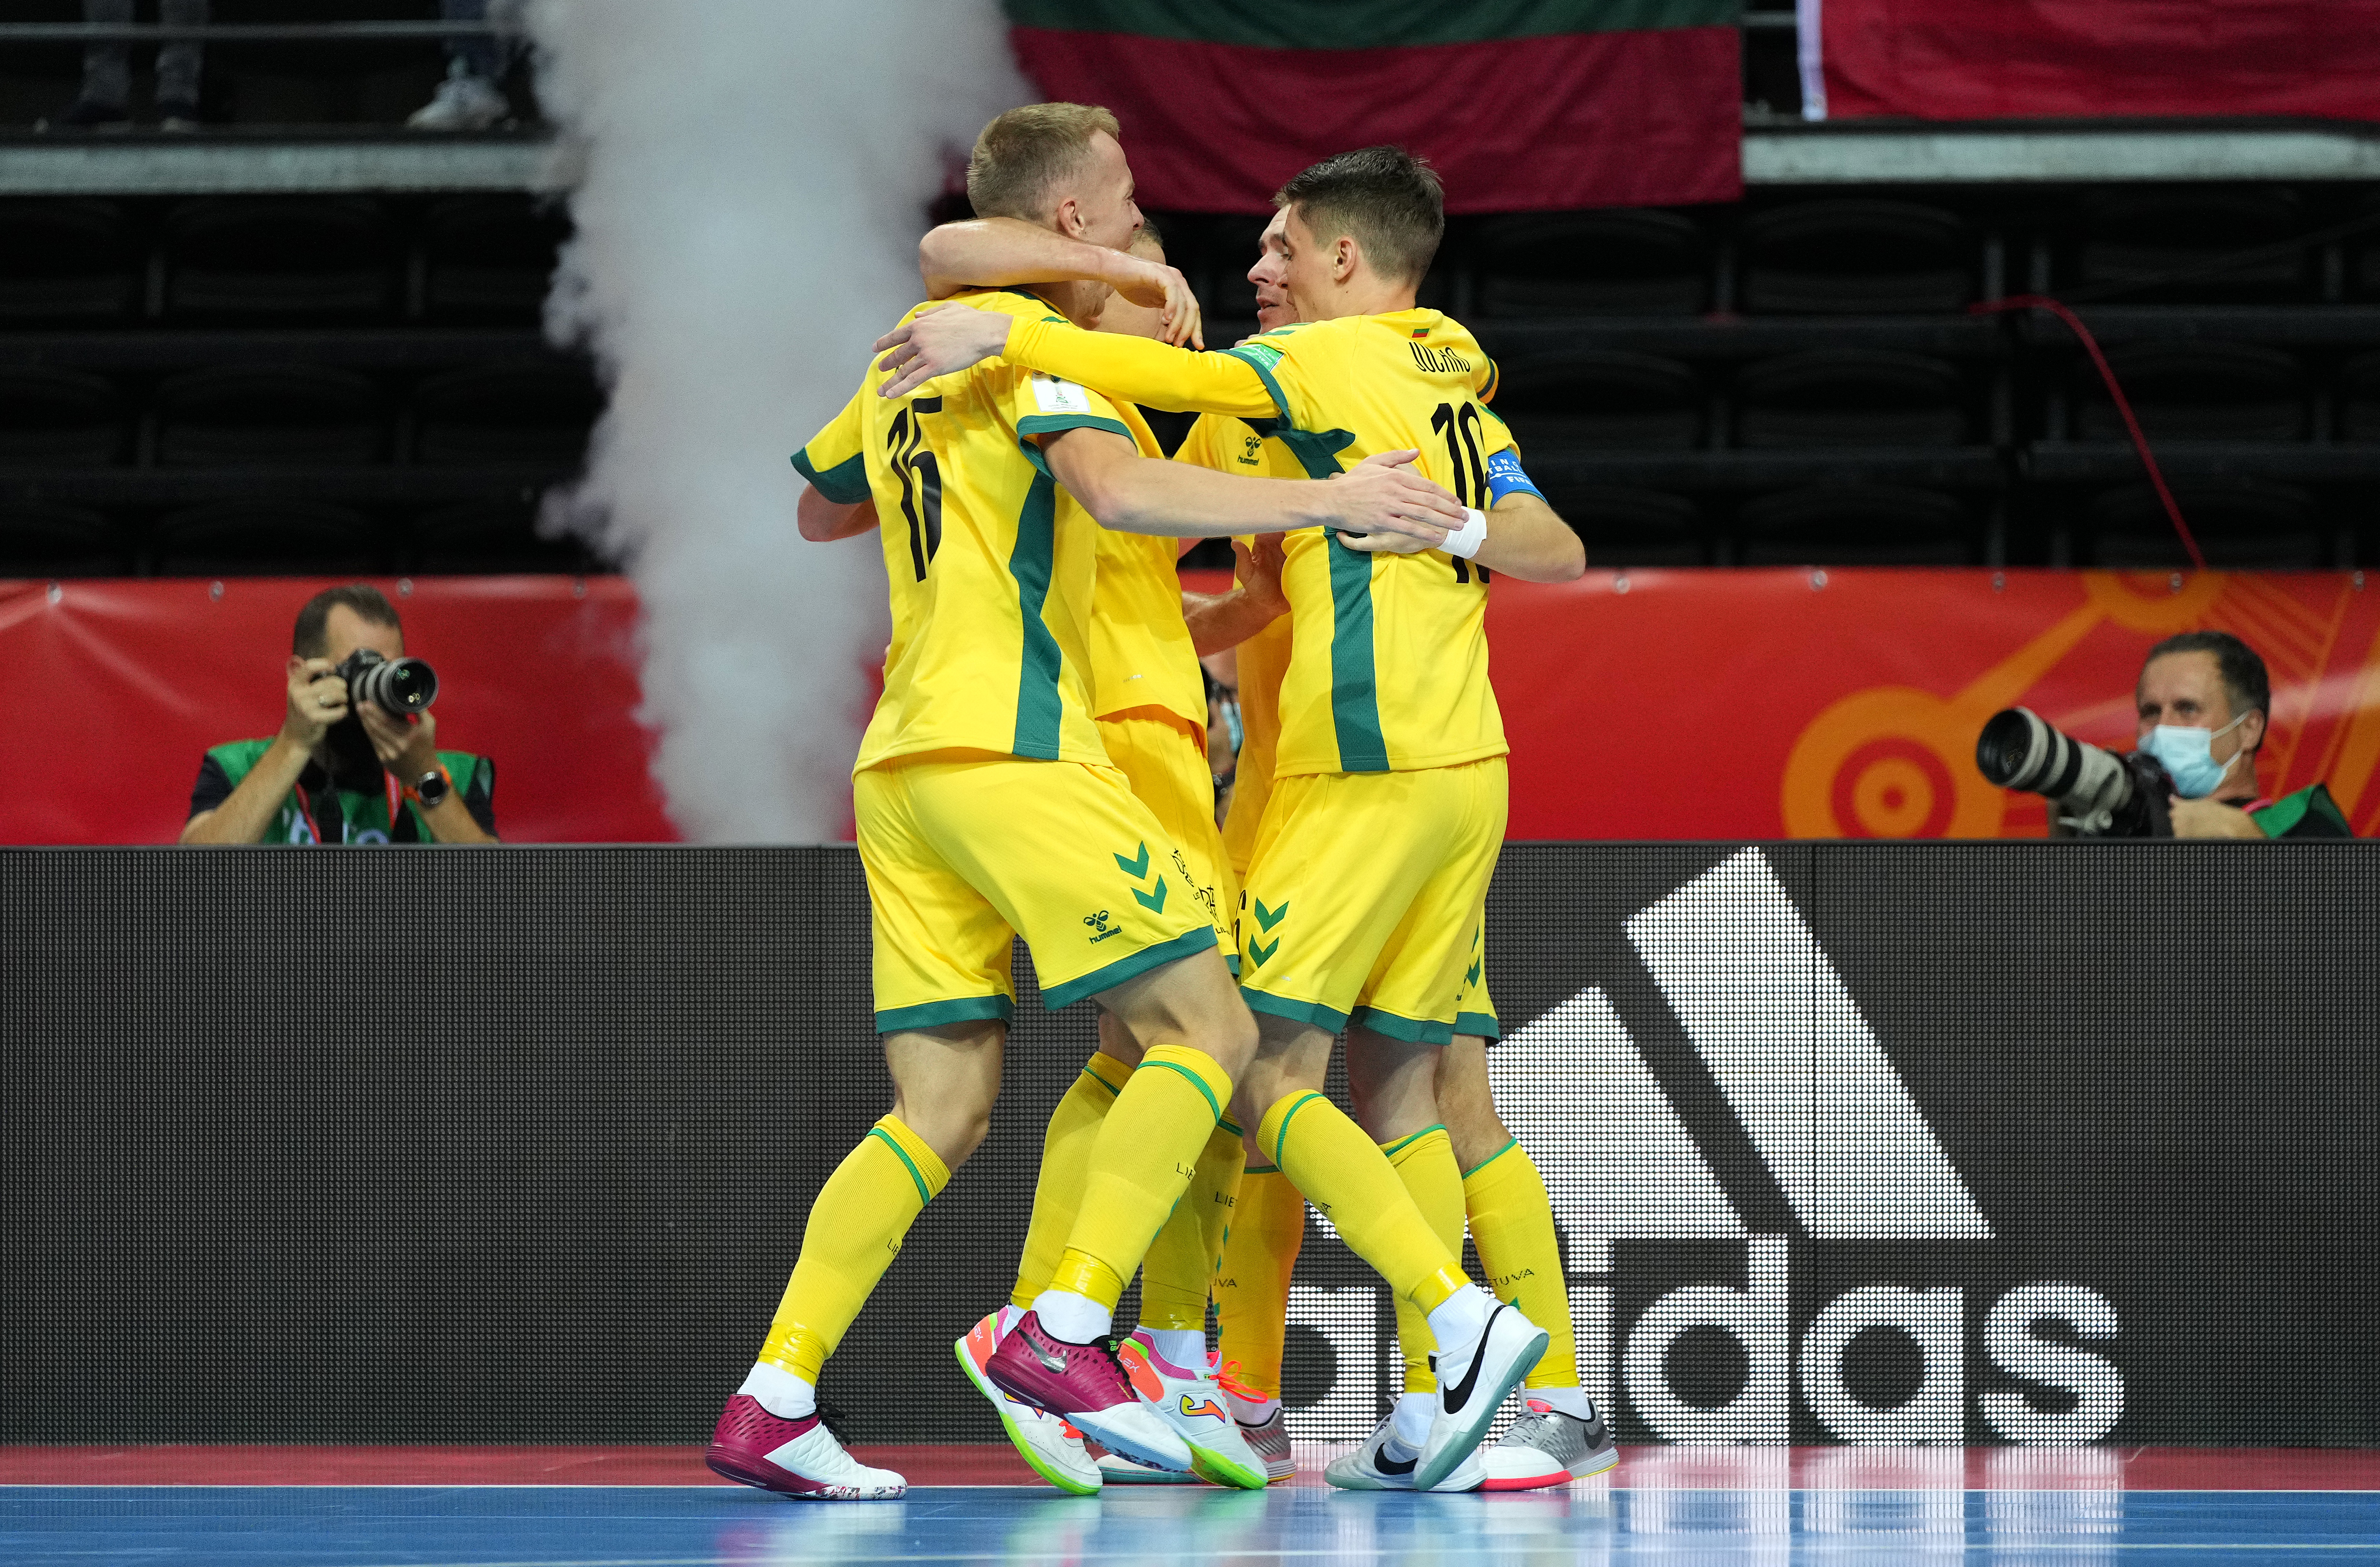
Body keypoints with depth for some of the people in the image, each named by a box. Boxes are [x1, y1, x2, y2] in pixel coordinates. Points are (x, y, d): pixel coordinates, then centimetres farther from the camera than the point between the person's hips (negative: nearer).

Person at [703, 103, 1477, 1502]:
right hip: (1011, 747, -9)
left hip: (902, 763, 9)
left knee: (943, 1111, 6)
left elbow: (819, 510, 37)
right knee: (1207, 1030, -6)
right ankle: (1065, 1333, -16)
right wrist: (1323, 501, -25)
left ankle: (771, 1400, -3)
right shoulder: (1028, 337, -5)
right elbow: (1120, 489, -25)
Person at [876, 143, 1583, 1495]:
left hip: (1368, 771, -8)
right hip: (1468, 767, 8)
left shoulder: (1337, 356, -4)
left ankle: (1463, 1324, -20)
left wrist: (1002, 337, -22)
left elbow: (1177, 378, -19)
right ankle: (1436, 1409, 1)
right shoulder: (1455, 384, 19)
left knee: (1268, 1073, -7)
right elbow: (1555, 546, 16)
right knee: (1398, 1081, 9)